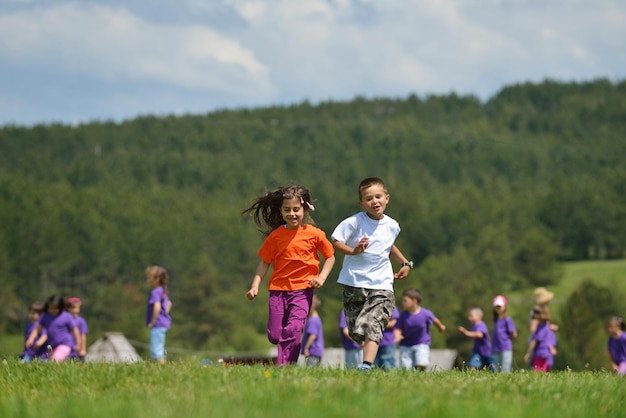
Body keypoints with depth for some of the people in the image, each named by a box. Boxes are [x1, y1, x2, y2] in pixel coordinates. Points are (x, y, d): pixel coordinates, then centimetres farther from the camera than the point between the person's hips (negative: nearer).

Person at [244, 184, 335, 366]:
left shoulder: (314, 234, -2)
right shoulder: (276, 235, 3)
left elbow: (330, 257, 8)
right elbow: (264, 262, 9)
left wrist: (321, 277, -6)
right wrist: (255, 286, 0)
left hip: (302, 290, -3)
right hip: (278, 289, 3)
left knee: (293, 329, -21)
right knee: (274, 335, 0)